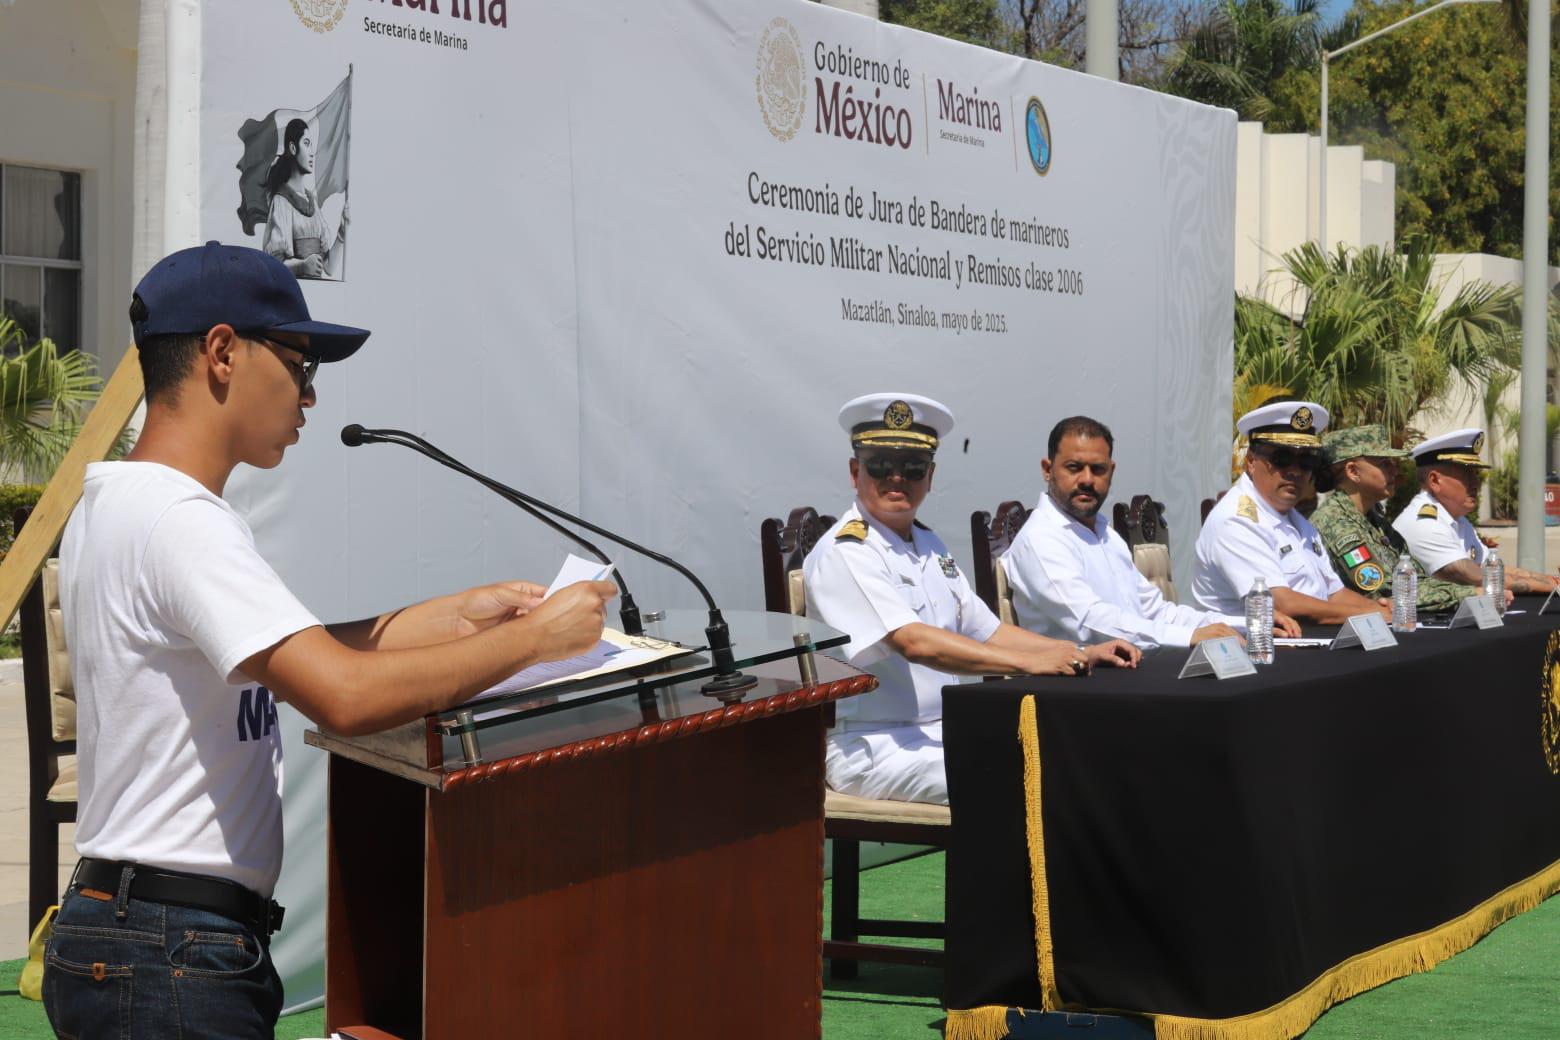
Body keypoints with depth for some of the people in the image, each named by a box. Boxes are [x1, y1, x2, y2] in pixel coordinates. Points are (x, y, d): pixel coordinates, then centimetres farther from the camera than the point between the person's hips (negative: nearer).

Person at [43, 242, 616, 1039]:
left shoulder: (116, 503, 12)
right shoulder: (175, 519, -20)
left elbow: (297, 659, 16)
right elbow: (348, 696, -30)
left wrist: (461, 614, 11)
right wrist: (534, 638, -18)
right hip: (171, 958, -10)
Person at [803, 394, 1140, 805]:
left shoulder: (928, 546, 16)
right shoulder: (845, 554, -13)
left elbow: (987, 631, 17)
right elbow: (914, 643, -25)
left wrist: (1081, 654, 3)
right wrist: (1027, 663, -29)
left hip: (943, 731, 8)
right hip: (873, 748, -8)